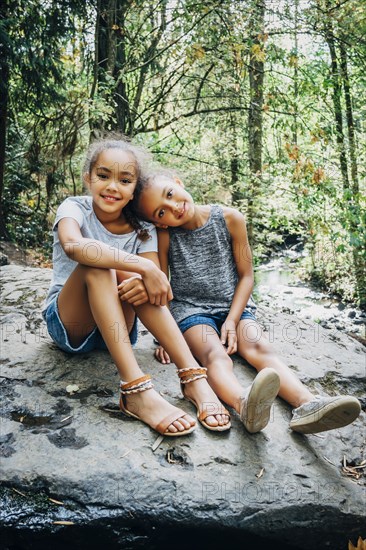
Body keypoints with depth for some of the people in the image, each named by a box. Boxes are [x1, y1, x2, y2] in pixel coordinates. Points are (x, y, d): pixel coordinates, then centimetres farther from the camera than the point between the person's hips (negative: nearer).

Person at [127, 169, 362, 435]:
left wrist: (232, 321, -11)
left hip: (235, 305, 2)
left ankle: (307, 404, -49)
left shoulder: (230, 219, -6)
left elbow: (246, 276, -1)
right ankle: (245, 405, -61)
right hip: (191, 310, -1)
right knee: (215, 354, -32)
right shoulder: (165, 236, -8)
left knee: (259, 347, -27)